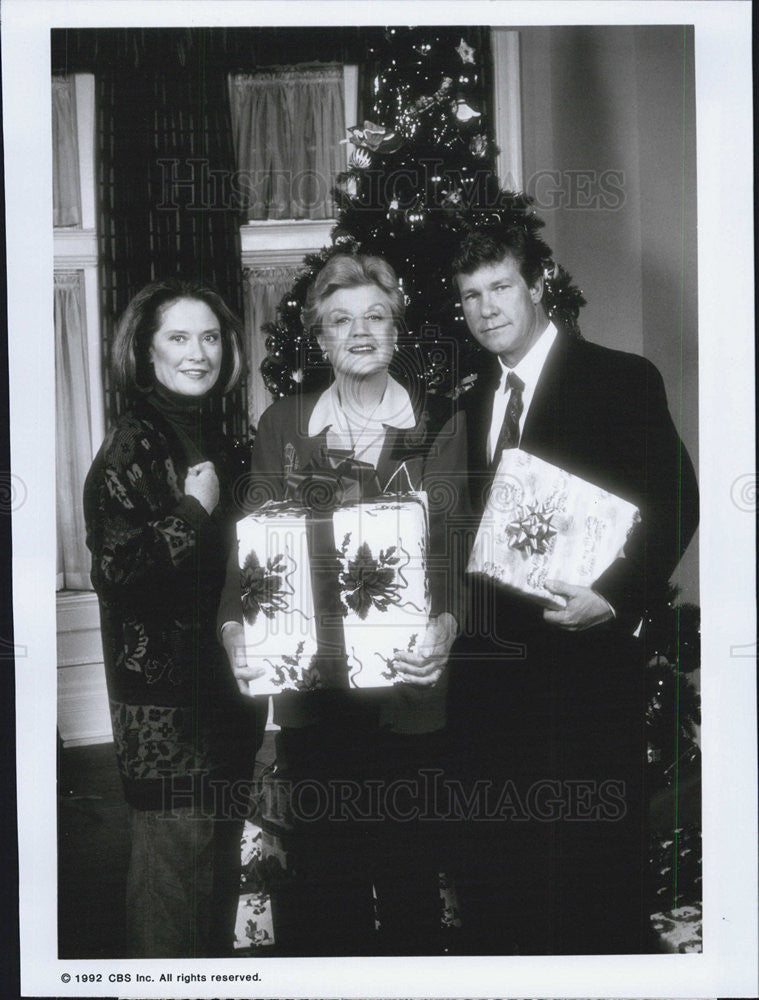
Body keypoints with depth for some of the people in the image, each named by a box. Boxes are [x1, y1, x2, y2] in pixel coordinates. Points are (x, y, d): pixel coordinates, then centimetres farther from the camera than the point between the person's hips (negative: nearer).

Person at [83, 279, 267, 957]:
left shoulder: (210, 435, 12)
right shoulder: (133, 445, -13)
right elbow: (116, 571, -23)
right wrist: (193, 512, -18)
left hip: (220, 678, 8)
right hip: (163, 691, -8)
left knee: (221, 844, 17)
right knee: (176, 846, -1)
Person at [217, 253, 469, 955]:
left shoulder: (440, 427, 5)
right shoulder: (281, 426, 9)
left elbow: (451, 543, -4)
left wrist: (446, 622, -22)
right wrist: (235, 626, -16)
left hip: (407, 685, -1)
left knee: (408, 864, 7)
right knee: (320, 865, 7)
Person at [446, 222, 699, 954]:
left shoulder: (621, 381, -2)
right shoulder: (475, 401, 16)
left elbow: (674, 503, -9)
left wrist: (615, 595, -21)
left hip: (579, 663, -6)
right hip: (487, 667, 6)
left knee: (588, 861, 0)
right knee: (494, 866, 13)